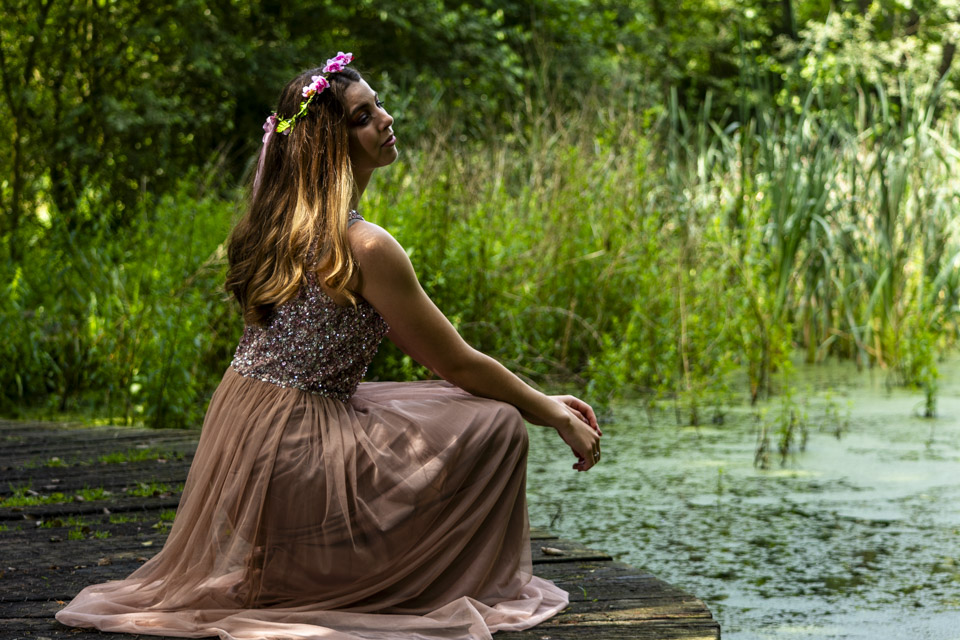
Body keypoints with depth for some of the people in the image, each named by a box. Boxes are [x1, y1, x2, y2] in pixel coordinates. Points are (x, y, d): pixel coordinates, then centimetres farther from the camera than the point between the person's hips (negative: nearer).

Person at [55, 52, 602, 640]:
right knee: (496, 425, -4)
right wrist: (555, 415, 4)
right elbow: (459, 365, -10)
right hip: (293, 452, -9)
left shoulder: (284, 224, 8)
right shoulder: (364, 248, -19)